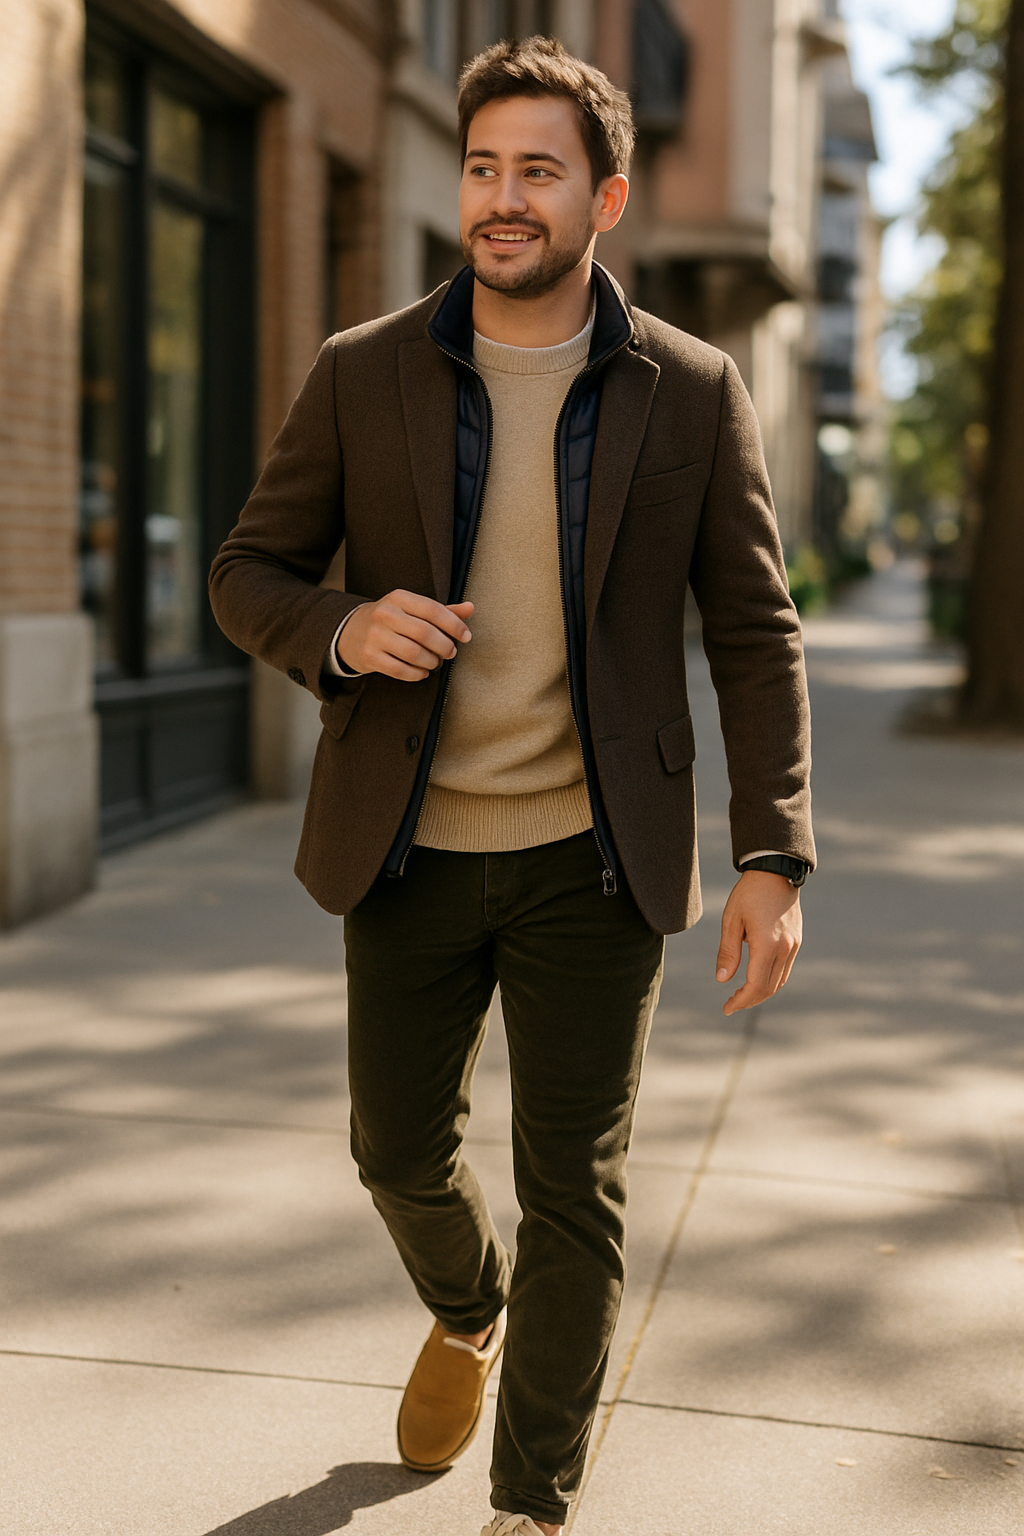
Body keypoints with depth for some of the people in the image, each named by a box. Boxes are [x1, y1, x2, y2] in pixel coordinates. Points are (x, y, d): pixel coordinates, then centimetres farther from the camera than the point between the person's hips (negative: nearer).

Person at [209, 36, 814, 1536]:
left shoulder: (693, 394, -3)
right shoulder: (363, 375, 0)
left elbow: (757, 633, -1)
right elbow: (248, 572, 6)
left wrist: (774, 857, -10)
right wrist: (340, 633, -18)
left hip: (591, 859, -2)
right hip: (411, 850, 2)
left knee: (573, 1197, 4)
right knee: (402, 1153, 16)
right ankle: (469, 1316, 50)